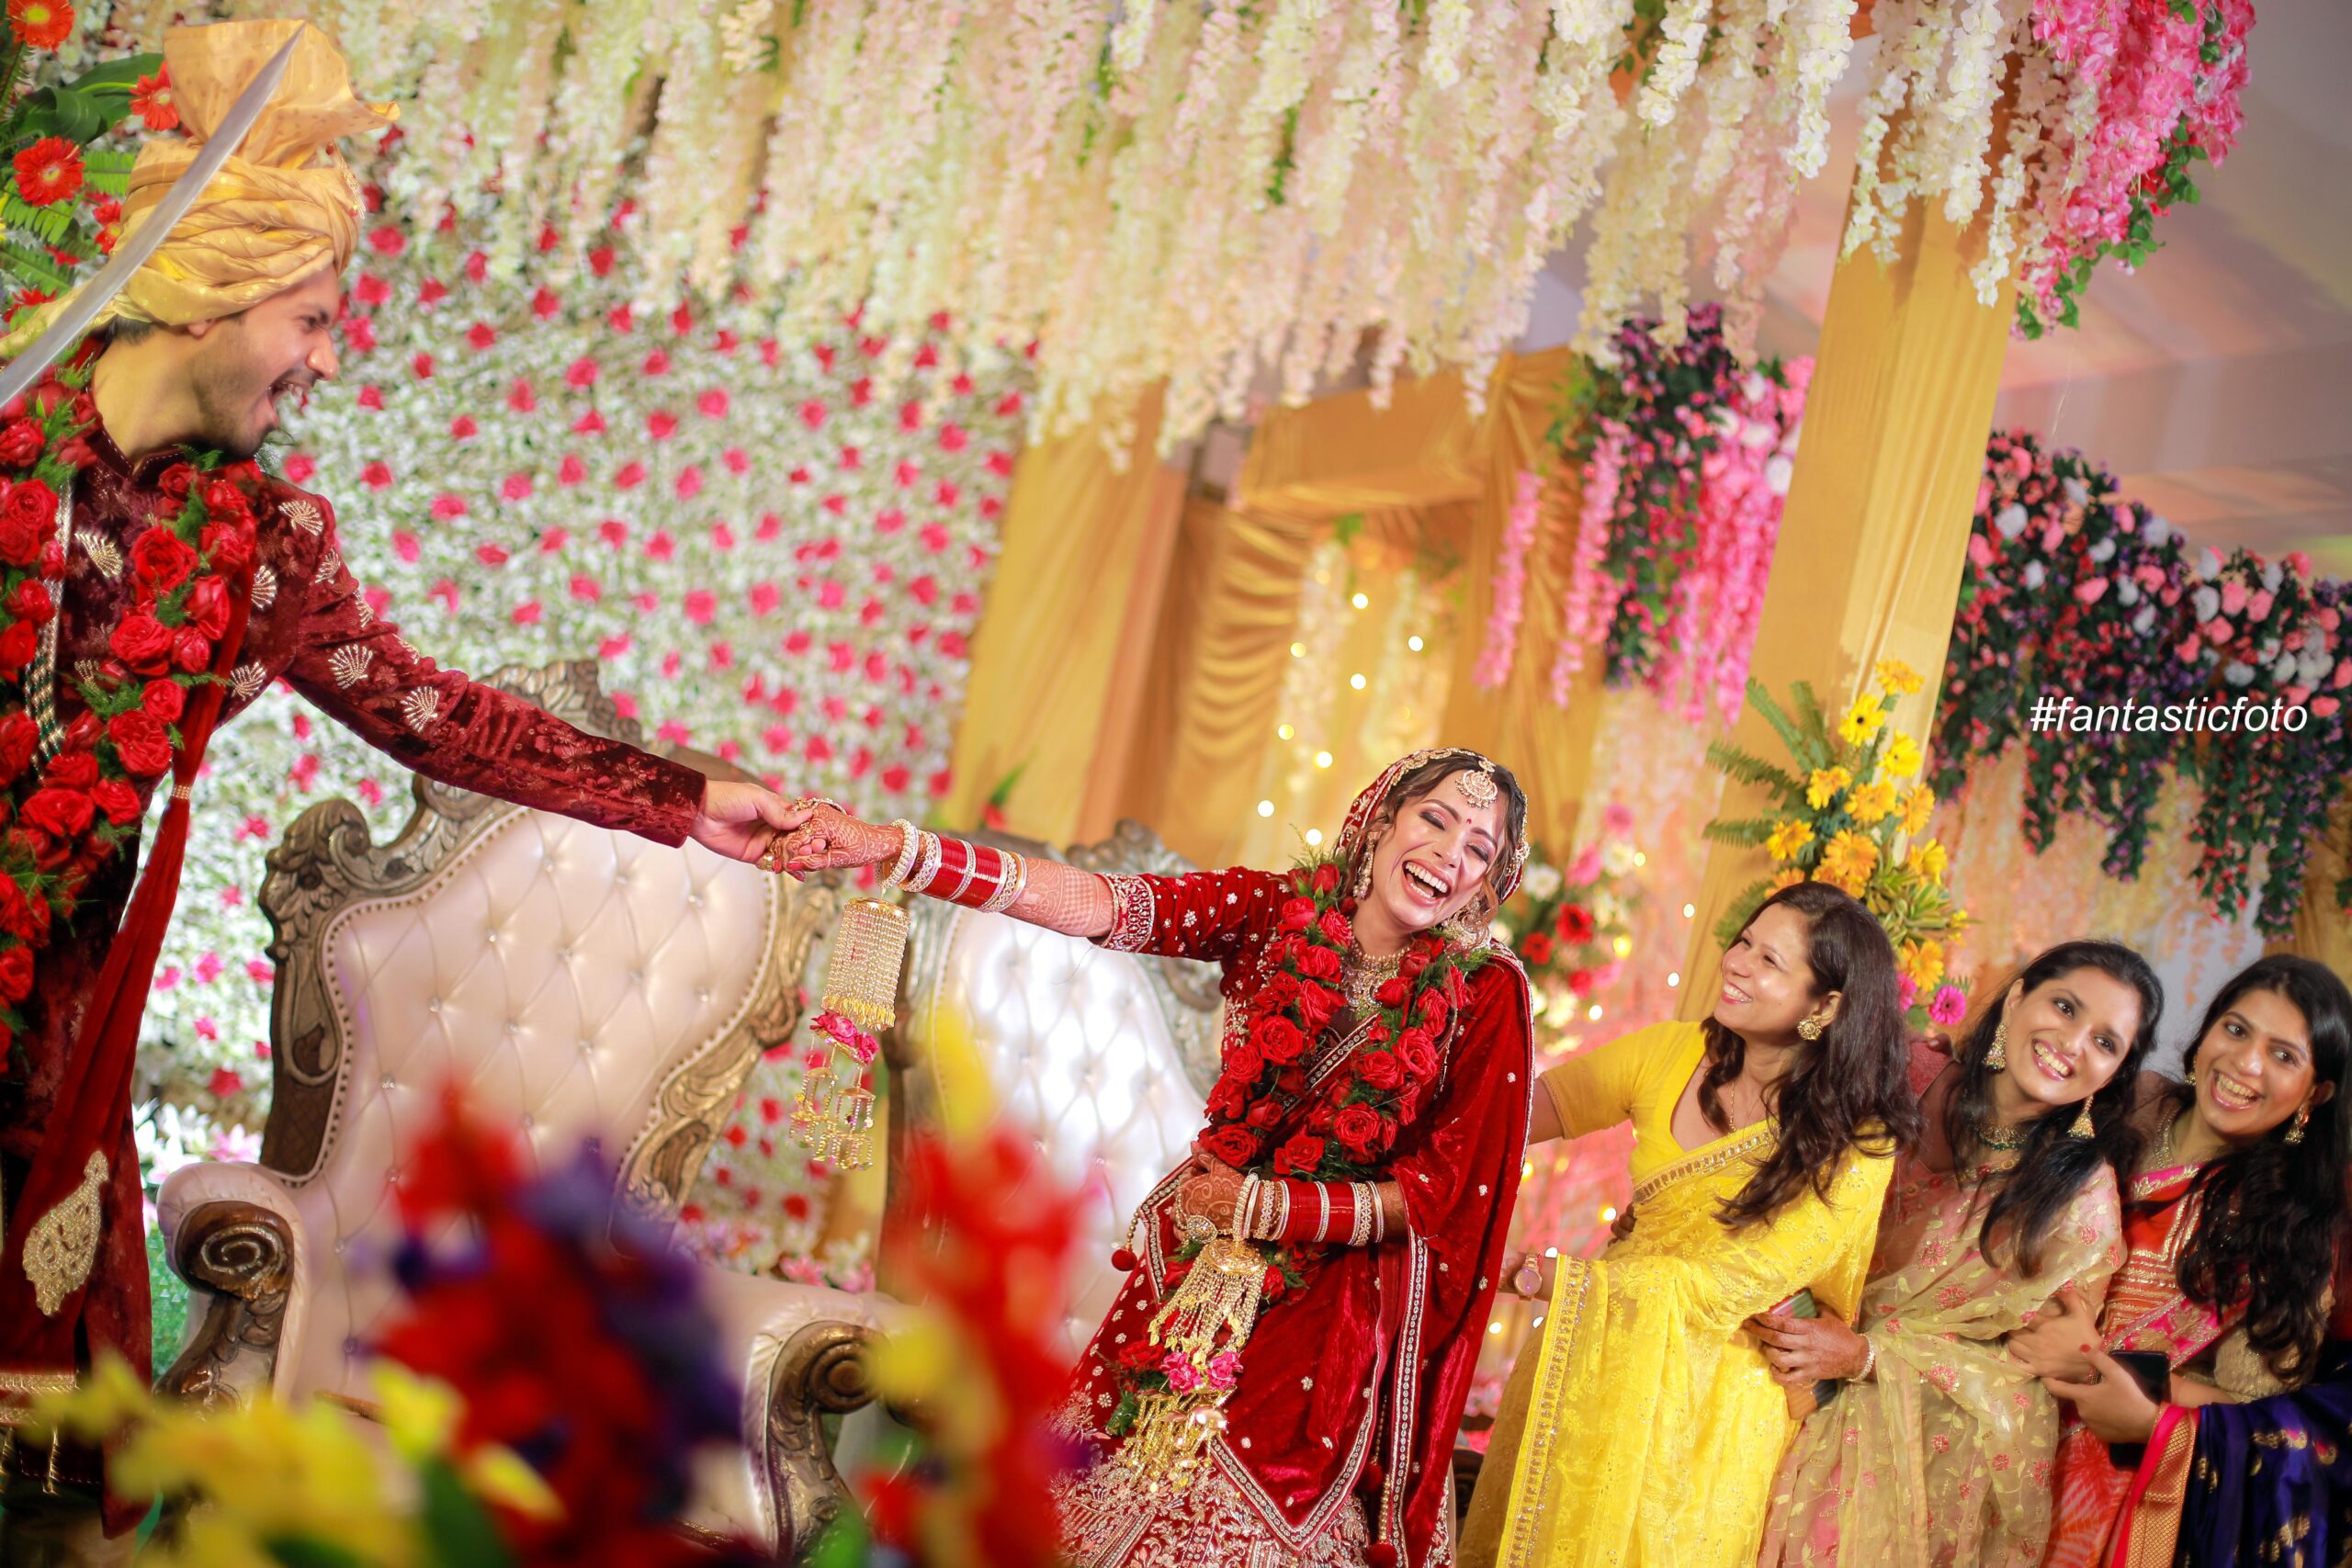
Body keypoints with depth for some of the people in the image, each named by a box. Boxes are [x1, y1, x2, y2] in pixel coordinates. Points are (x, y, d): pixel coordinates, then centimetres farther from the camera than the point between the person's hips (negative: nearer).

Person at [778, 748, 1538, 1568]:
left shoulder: (1486, 993, -13)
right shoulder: (1276, 911, -8)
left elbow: (1449, 1194, -10)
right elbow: (1098, 903, -19)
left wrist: (1262, 1205, -12)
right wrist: (892, 847, -30)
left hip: (1332, 1307, -3)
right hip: (1196, 1269, 3)